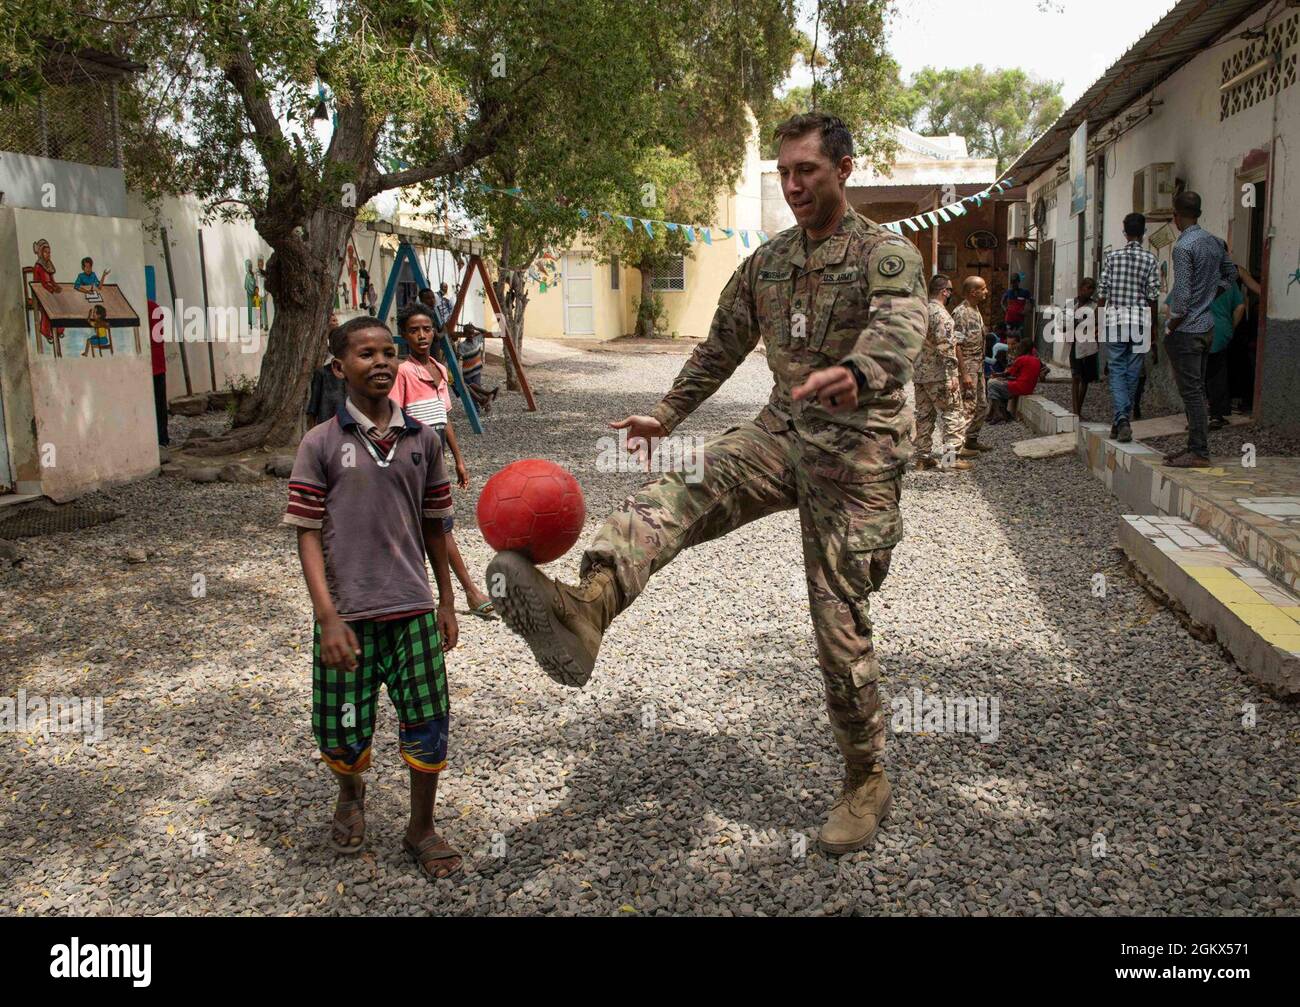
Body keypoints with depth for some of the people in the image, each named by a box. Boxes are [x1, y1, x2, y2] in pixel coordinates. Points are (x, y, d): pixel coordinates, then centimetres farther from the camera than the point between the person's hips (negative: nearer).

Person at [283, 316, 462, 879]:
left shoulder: (422, 440, 4)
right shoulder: (322, 443, -5)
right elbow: (308, 535, -6)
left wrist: (445, 601, 14)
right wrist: (329, 618, -13)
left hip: (412, 610, 2)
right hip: (347, 615, -2)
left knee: (428, 726, 4)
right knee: (343, 731, 9)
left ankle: (421, 830, 28)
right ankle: (350, 796, 44)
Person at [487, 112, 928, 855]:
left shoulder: (888, 254, -5)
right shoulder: (767, 262, 14)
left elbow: (901, 327, -28)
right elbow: (723, 347, 24)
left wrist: (856, 374, -50)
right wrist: (668, 415, 25)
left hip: (858, 448, -5)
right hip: (783, 431, 5)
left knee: (840, 614, -2)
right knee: (677, 493, -25)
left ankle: (868, 781, 17)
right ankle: (585, 612, -50)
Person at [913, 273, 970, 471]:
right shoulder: (941, 314, -15)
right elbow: (946, 347, -20)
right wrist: (953, 375, -19)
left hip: (918, 373, 8)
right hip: (938, 375, -8)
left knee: (924, 415, 12)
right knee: (951, 414, -1)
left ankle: (922, 456, 15)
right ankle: (951, 457, -3)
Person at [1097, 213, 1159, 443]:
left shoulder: (1113, 257, 1)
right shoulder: (1150, 260, 0)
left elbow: (1102, 292, 1)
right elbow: (1152, 296, 0)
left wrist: (1100, 322, 10)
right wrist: (1153, 325, 11)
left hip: (1114, 318, 0)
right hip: (1140, 320, 0)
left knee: (1117, 370, -1)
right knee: (1132, 373, 8)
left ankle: (1121, 419, -18)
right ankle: (1123, 420, 14)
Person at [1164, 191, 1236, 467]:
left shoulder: (1184, 246, -16)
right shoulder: (1215, 242, 10)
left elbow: (1182, 296, -19)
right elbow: (1230, 273, 25)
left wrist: (1170, 329, -10)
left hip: (1186, 330, -8)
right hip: (1208, 327, 8)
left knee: (1191, 391, -6)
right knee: (1197, 390, 14)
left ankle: (1199, 453, -4)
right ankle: (1196, 446, 19)